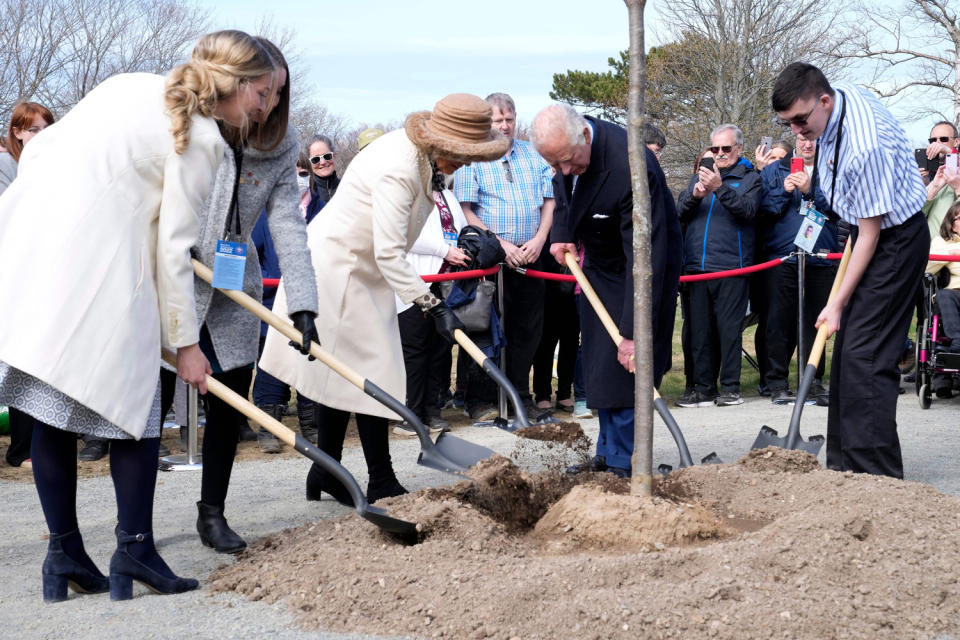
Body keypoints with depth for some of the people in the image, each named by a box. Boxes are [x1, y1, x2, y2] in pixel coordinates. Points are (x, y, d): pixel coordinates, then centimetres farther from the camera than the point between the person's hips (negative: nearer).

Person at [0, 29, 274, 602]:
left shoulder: (129, 84, 19)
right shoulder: (202, 139, -2)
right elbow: (174, 250, -4)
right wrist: (185, 341, 3)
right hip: (98, 267, -8)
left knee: (51, 408, 11)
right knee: (134, 402, 5)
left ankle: (65, 554, 17)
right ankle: (134, 549, 7)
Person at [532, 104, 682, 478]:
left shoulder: (630, 168, -37)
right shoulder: (564, 145, -13)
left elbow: (645, 256, -36)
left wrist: (634, 331, -38)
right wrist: (561, 233, -1)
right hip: (598, 264, 8)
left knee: (625, 366, -9)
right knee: (598, 366, 12)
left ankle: (622, 463, 0)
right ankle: (607, 454, 23)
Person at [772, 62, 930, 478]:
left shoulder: (865, 147, -31)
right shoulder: (839, 98, -4)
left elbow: (870, 234, -25)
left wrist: (838, 302, -20)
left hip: (896, 240, -10)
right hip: (869, 228, 10)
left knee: (864, 356, -15)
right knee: (846, 349, 10)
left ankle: (877, 473, -13)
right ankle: (844, 463, 15)